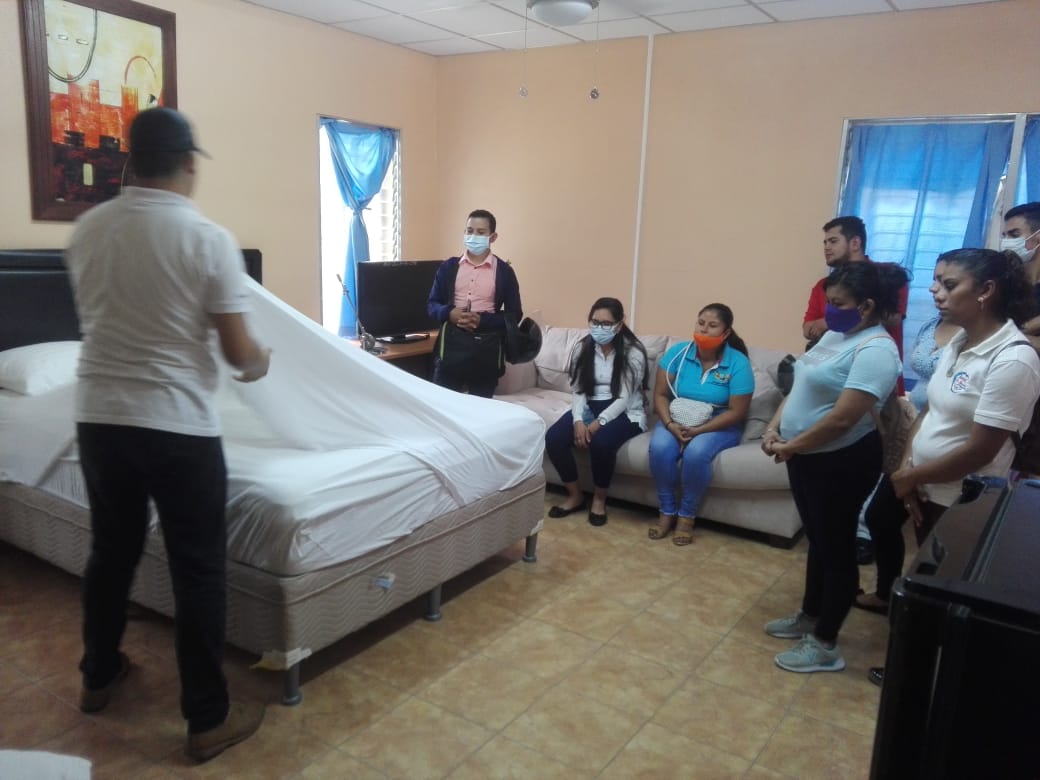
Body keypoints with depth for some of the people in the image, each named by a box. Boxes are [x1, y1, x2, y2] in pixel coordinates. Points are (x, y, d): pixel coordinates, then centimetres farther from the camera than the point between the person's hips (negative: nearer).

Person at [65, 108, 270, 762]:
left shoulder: (87, 229, 5)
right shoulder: (209, 238, -12)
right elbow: (238, 352, -11)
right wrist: (262, 363, 11)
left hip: (99, 419, 6)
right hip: (180, 428, -6)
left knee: (111, 552, 22)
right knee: (199, 569, 4)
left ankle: (99, 677, 41)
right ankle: (209, 719, 15)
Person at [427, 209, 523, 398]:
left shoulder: (504, 271, 3)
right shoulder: (449, 266, 8)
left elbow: (515, 314, 2)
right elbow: (432, 304, 11)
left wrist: (482, 320, -13)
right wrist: (449, 313, -12)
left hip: (486, 346, -1)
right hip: (452, 342, 1)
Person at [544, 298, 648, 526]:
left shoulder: (633, 352, -12)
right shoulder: (582, 348, 2)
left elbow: (624, 398, -16)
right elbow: (578, 390, -2)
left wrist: (598, 423, -27)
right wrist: (578, 420, -20)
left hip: (624, 413, -4)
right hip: (589, 408, 5)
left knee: (601, 442, -36)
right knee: (553, 438, -22)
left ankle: (599, 499, -8)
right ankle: (575, 495, 0)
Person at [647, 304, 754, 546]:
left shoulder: (738, 363, -12)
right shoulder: (678, 352, -6)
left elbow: (736, 412, -13)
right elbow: (660, 394, -4)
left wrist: (698, 430, -22)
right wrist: (670, 423, -22)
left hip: (719, 425, -2)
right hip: (676, 420, 2)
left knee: (696, 452, -33)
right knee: (660, 447, -29)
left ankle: (687, 515, -12)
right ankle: (666, 511, -10)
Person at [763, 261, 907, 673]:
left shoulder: (875, 350, -22)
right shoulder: (835, 334, 8)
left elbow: (842, 419, -27)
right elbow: (801, 387, 12)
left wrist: (790, 447, -16)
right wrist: (774, 428, -2)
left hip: (843, 463, -9)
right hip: (807, 457, 9)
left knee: (837, 548, 4)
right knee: (817, 540, 21)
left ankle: (825, 645, 17)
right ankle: (809, 617, 38)